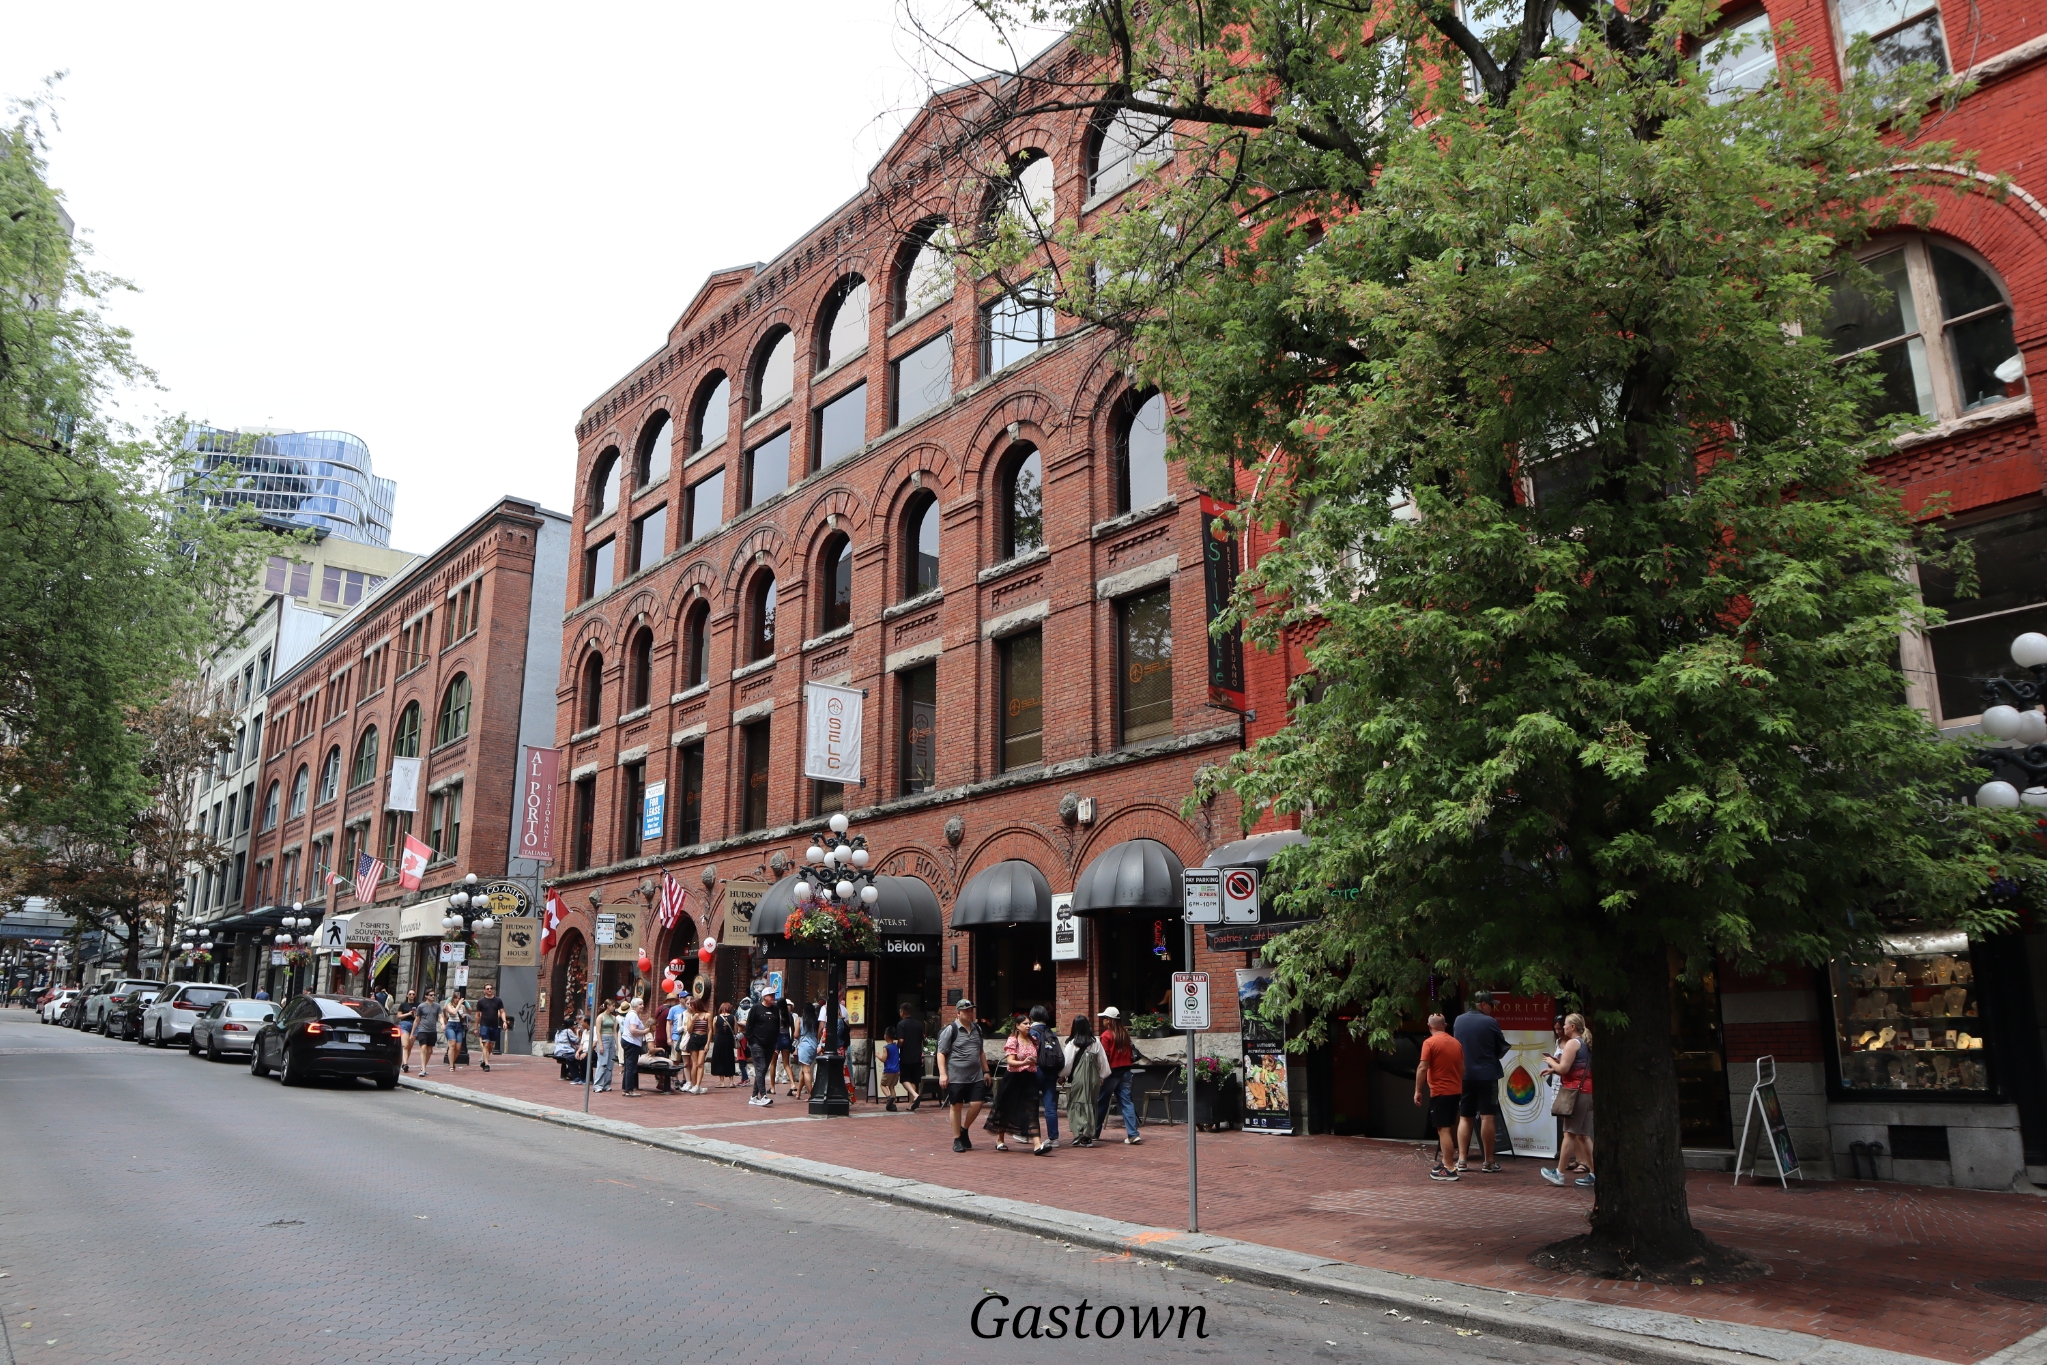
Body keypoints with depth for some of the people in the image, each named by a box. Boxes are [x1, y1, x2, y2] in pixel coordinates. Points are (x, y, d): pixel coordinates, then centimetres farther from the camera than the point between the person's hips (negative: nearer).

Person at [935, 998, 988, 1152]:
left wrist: (986, 1071, 20)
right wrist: (942, 1074, -15)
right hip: (956, 1077, -5)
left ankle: (964, 1129, 22)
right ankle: (957, 1139, 16)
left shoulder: (977, 1029, 14)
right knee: (956, 1106, 3)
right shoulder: (950, 1030, -5)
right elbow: (941, 1053, -7)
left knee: (977, 1104, -2)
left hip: (976, 1076, 5)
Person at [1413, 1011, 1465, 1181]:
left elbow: (1423, 1068, -16)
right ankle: (1447, 1160, 25)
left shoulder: (1430, 1042, -11)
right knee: (1449, 1128, 17)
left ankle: (1449, 1169, -9)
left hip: (1439, 1092, -7)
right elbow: (1462, 1068, 17)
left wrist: (1418, 1090, -10)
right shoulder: (1456, 1043, 10)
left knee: (1443, 1129, -7)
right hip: (1455, 1091, 7)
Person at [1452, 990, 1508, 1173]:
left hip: (1464, 1075, 4)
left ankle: (1461, 1160, 6)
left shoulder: (1458, 1021, 3)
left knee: (1465, 1118, 10)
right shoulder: (1490, 1022, -11)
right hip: (1487, 1075, -4)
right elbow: (1502, 1048, 0)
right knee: (1487, 1117, 2)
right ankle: (1489, 1162, 6)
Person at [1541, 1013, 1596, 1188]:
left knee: (1570, 1132, -6)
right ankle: (1594, 1173, 9)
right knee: (1583, 1134, 11)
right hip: (1587, 1092, 9)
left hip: (1574, 1090, -9)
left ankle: (1559, 1173, -2)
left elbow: (1563, 1068, -16)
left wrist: (1551, 1062, 3)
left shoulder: (1572, 1043, -10)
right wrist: (1553, 1069, 15)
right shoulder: (1586, 1044, 17)